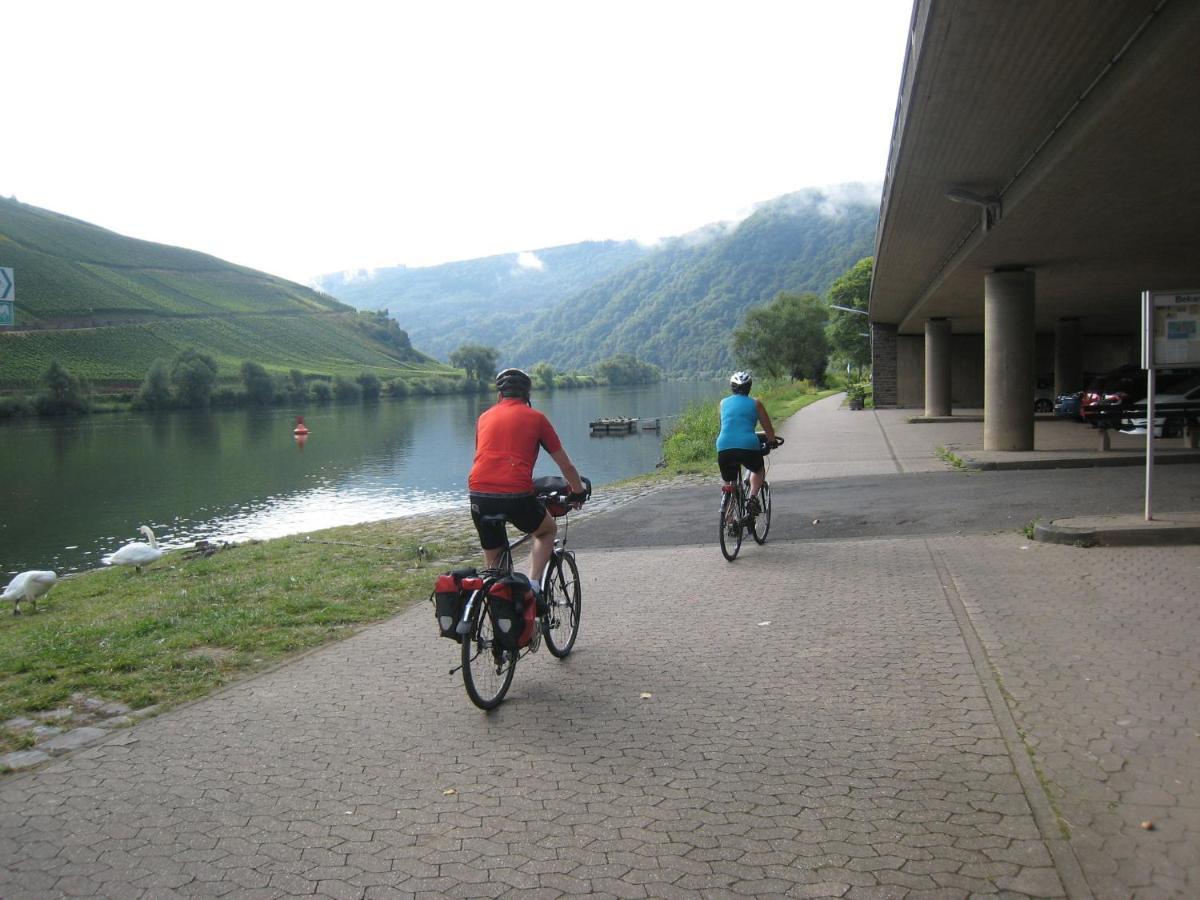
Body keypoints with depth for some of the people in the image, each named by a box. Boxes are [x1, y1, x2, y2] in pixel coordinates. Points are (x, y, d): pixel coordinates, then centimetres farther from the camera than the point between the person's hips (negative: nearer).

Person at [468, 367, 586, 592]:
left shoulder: (485, 417, 20)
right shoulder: (536, 418, 11)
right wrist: (579, 493, 34)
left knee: (494, 563, 20)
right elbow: (566, 466, 17)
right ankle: (533, 583, 9)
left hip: (479, 495, 3)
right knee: (548, 530, 26)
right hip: (516, 495, -3)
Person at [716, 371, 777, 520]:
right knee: (757, 471, 30)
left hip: (724, 448, 2)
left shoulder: (723, 403, 19)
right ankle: (753, 498, 6)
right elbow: (769, 430, 17)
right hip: (748, 446, -1)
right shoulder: (755, 403, 13)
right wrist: (771, 442, 38)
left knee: (728, 484, 23)